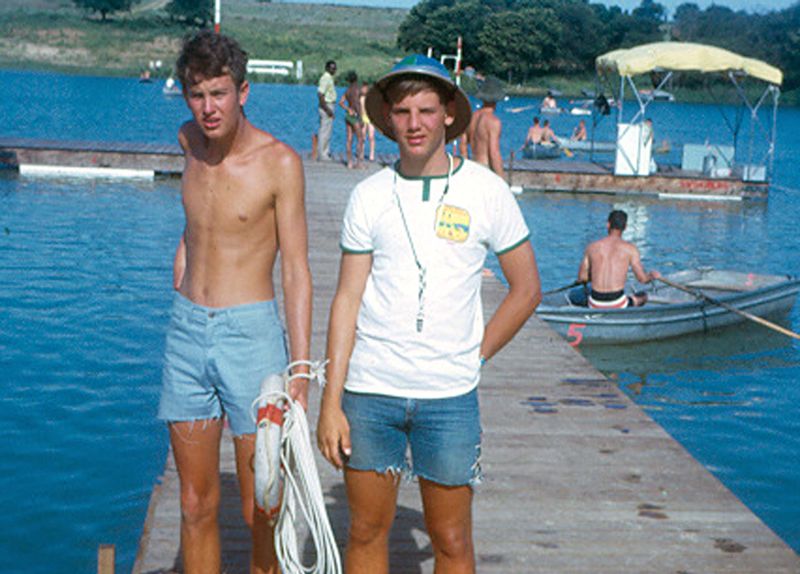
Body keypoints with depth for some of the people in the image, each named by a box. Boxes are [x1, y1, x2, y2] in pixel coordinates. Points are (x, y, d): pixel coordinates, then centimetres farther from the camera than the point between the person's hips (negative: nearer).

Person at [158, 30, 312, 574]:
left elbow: (296, 269, -9)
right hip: (187, 330, 5)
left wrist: (300, 367, -15)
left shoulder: (279, 162, -9)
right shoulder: (189, 140, 7)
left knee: (262, 511, 0)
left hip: (250, 333, -5)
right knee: (196, 506, 10)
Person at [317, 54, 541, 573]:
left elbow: (527, 288, 7)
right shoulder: (370, 195, 3)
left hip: (450, 396, -1)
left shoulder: (485, 190, 0)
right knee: (367, 532, 11)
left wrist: (474, 356, 2)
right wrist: (331, 403, -2)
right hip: (369, 392, 1)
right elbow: (348, 300, 2)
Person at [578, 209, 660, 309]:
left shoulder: (592, 247, 4)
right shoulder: (629, 248, -4)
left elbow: (581, 278, 9)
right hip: (617, 304, -2)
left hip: (595, 305, 3)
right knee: (643, 296, 29)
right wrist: (652, 275, 22)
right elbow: (643, 279, -2)